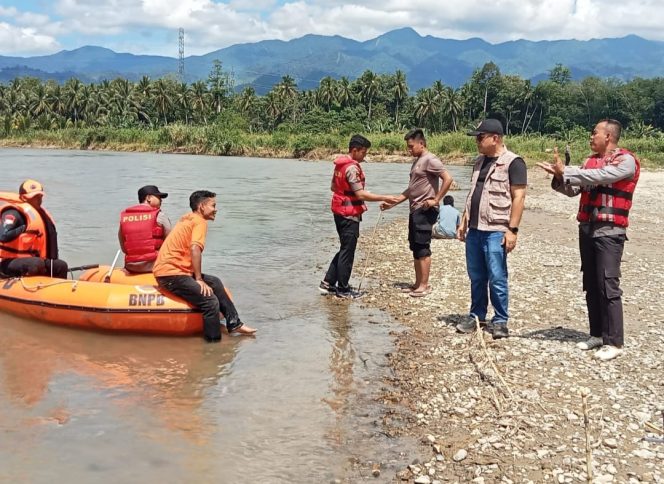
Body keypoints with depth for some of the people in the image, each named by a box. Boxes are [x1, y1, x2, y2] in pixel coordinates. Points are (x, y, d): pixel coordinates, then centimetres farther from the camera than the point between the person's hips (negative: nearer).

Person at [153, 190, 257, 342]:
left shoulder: (187, 218, 20)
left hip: (167, 269, 11)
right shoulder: (200, 221, -8)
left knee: (215, 283, 19)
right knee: (211, 301, -19)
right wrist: (199, 279, -18)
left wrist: (198, 277, 19)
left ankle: (234, 324, 24)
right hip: (170, 274, -11)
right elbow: (195, 249, -23)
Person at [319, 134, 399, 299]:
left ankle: (328, 283, 20)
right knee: (347, 252, 0)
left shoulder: (340, 164, 10)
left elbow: (333, 187, 21)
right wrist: (384, 198, -19)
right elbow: (361, 194, -23)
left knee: (344, 249, 18)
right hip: (349, 215, -9)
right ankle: (343, 289, 9)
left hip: (340, 212, 9)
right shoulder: (352, 168, -19)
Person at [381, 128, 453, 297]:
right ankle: (418, 283, 19)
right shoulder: (417, 161, 18)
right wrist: (393, 203, 16)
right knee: (415, 248, 12)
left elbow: (448, 179, -21)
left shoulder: (430, 160, -11)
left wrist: (436, 200, -18)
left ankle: (424, 285, 0)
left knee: (422, 248, -6)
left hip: (425, 211, -10)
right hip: (415, 210, 10)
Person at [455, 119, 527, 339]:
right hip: (475, 229, 7)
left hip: (496, 231, -7)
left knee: (497, 278, -3)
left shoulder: (513, 162, -8)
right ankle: (476, 315, 24)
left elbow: (519, 197, -12)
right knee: (476, 277, 13)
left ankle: (500, 321, 9)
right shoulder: (480, 161, 16)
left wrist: (512, 229, -17)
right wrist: (464, 222, 18)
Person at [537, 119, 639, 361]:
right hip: (587, 229, 7)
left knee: (608, 286, -9)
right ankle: (597, 334, 19)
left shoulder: (626, 160, -8)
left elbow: (598, 176, -24)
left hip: (609, 232, -7)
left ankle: (614, 342, -4)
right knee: (591, 285, 10)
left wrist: (565, 171, -21)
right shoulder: (591, 160, 13)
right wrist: (559, 176, -11)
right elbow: (573, 189, 8)